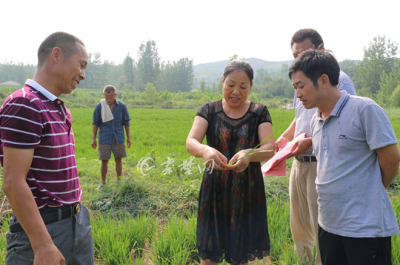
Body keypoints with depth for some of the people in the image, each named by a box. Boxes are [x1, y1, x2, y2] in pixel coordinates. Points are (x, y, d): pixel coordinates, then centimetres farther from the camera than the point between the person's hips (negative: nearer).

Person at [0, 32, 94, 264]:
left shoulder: (61, 110, 12)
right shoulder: (23, 105, -16)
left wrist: (79, 214, 19)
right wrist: (42, 245, -23)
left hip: (78, 222, 8)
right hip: (42, 228, -8)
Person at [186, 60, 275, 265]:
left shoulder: (260, 112, 0)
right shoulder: (209, 111, 0)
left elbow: (269, 148, -14)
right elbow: (190, 142, -15)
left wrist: (249, 154, -36)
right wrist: (204, 150, -38)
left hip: (247, 192, 0)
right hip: (215, 190, 0)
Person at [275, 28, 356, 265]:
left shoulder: (338, 80, -11)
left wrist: (310, 141, -25)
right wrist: (283, 138, 12)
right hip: (299, 163, 8)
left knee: (322, 229, 1)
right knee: (299, 226, 18)